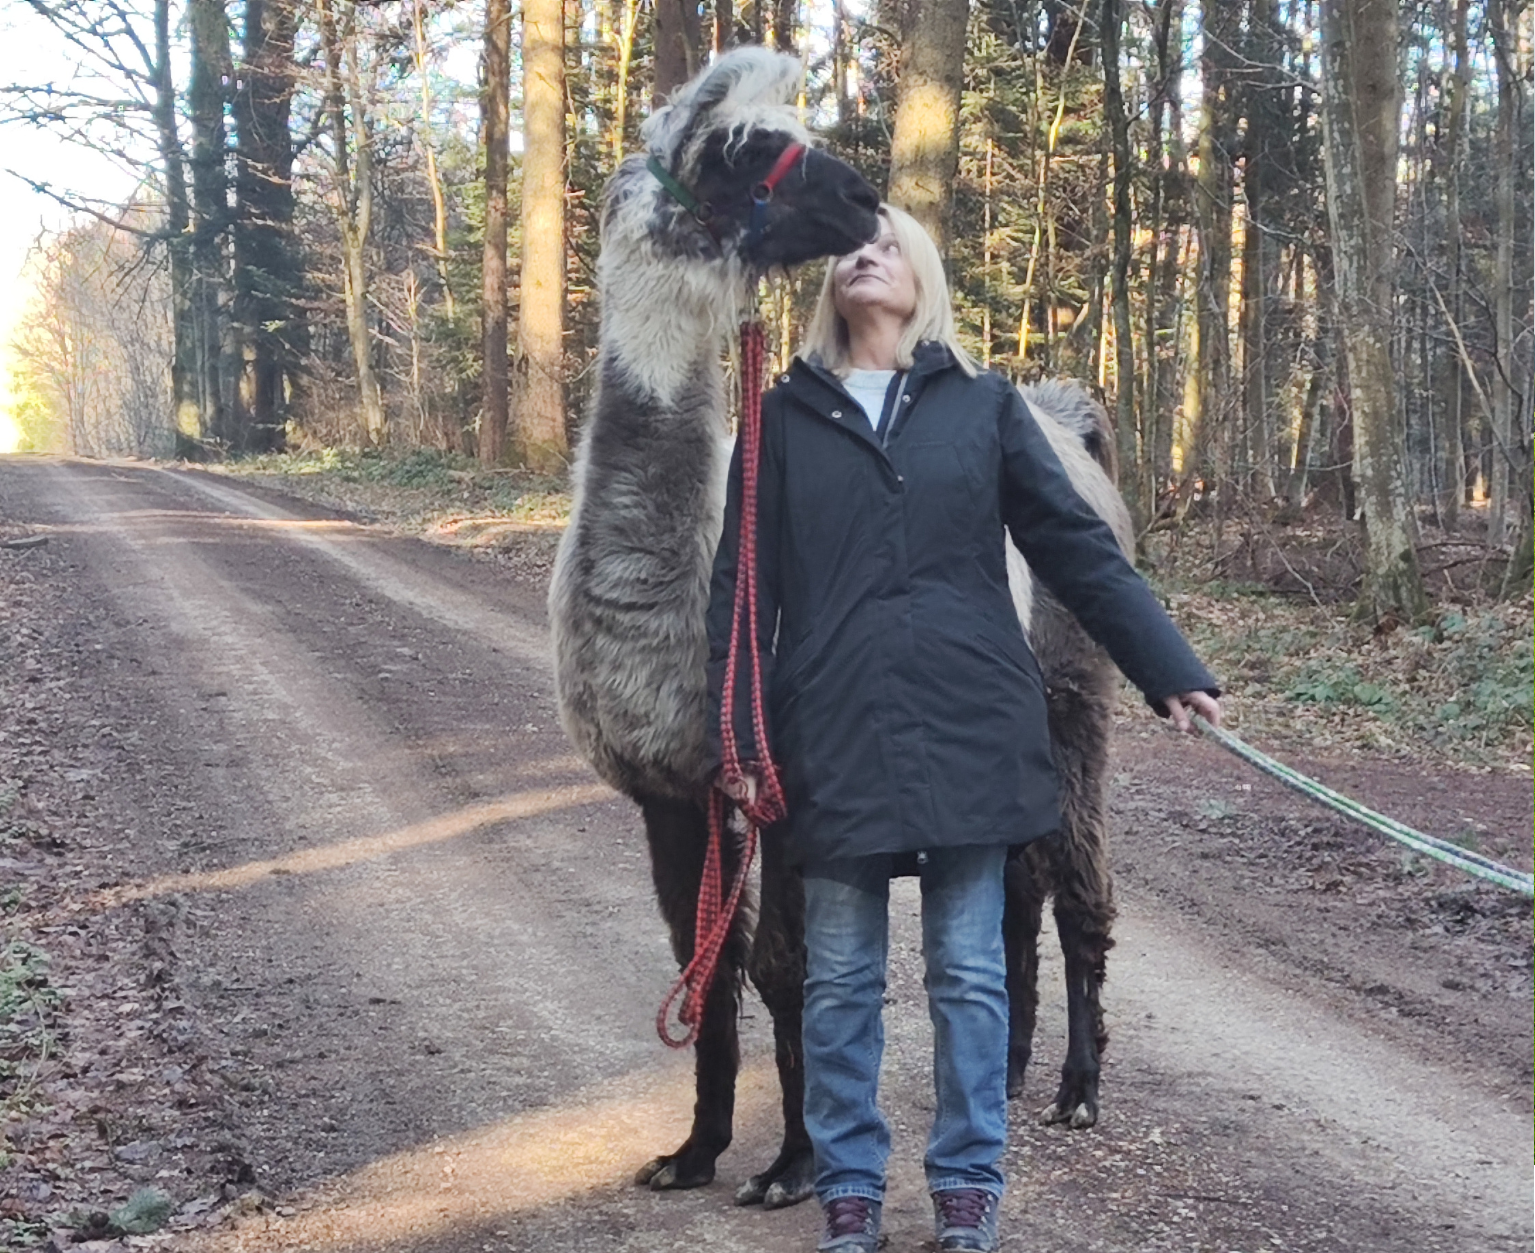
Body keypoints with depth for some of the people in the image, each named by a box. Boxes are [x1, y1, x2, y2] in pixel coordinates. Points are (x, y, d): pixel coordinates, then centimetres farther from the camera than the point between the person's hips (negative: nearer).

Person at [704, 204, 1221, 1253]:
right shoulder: (787, 416, 7)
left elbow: (1077, 546, 5)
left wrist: (1171, 670, 0)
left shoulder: (984, 405, 6)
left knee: (970, 969, 6)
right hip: (835, 731, 0)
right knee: (841, 977, 7)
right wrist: (737, 737, -1)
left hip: (969, 723, 0)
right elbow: (741, 587, 5)